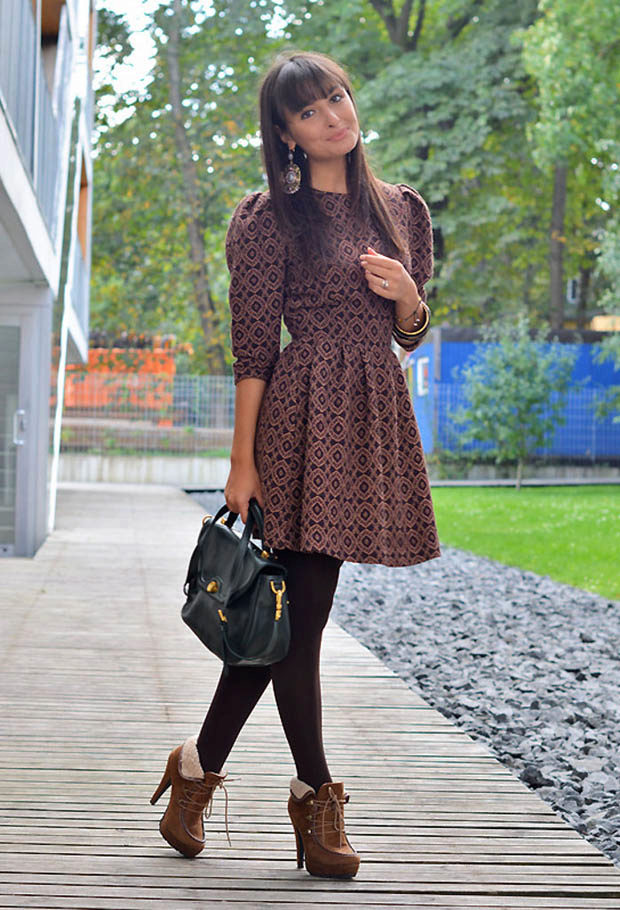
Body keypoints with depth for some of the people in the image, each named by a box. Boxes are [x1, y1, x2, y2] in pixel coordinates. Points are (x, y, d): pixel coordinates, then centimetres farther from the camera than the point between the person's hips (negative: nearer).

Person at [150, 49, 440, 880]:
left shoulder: (402, 209, 14)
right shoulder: (273, 220, -3)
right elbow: (253, 351, -6)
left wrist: (408, 297, -3)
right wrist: (243, 462, -9)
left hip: (378, 419, 6)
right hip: (307, 414, -5)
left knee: (287, 611, 7)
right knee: (300, 610, -4)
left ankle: (200, 765, 20)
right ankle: (314, 796, 10)